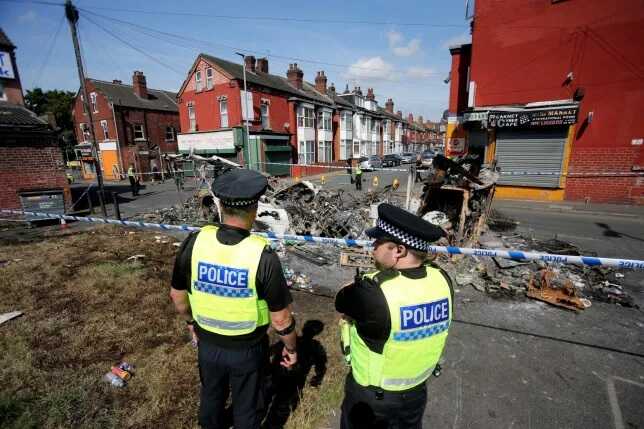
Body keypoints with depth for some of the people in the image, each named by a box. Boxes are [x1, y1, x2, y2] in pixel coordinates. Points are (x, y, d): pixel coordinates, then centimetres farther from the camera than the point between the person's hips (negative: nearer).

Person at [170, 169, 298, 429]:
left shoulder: (195, 243, -18)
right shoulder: (263, 256, -28)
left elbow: (177, 295, -3)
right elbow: (281, 319, -19)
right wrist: (291, 347, 0)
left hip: (207, 344, 4)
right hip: (247, 349, -3)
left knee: (211, 396, 31)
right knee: (246, 408, 23)